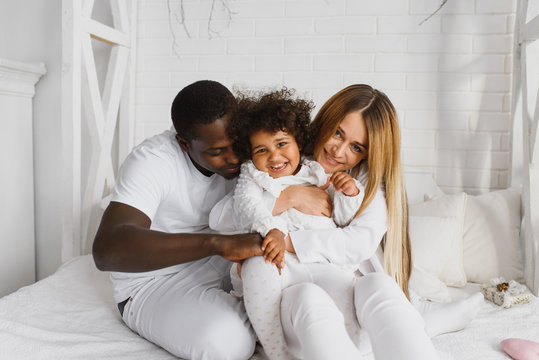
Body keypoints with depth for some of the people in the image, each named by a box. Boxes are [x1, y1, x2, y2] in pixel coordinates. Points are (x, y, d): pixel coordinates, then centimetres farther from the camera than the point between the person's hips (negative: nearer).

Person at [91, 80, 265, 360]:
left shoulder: (235, 154, -7)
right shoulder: (152, 160, -25)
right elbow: (106, 249, -39)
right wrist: (219, 243, -50)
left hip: (223, 273, 6)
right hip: (155, 283, -5)